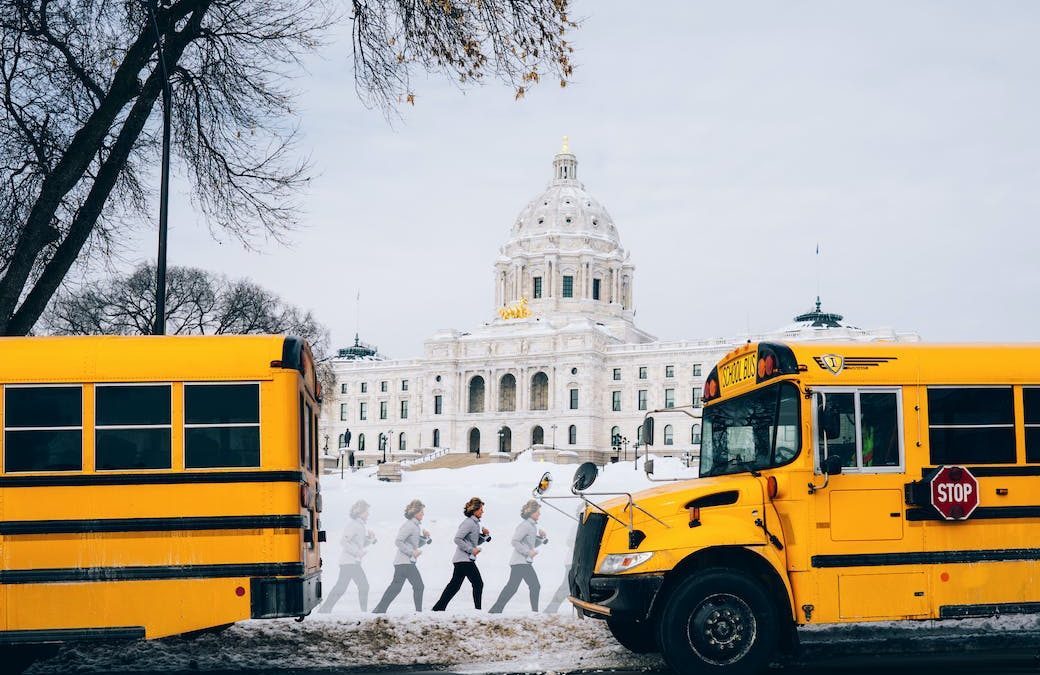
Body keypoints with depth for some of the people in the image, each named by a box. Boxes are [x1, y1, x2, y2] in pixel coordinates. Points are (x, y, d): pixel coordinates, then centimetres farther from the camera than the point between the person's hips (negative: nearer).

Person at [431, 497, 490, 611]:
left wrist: (484, 535, 7)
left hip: (461, 560, 10)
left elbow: (476, 542, 23)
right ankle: (478, 609, 1)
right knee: (478, 584, -4)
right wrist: (471, 549, -19)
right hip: (465, 559, -10)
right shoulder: (469, 523, -14)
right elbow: (457, 539, -20)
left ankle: (438, 608, 11)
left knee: (455, 585, 10)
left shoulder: (475, 523, 17)